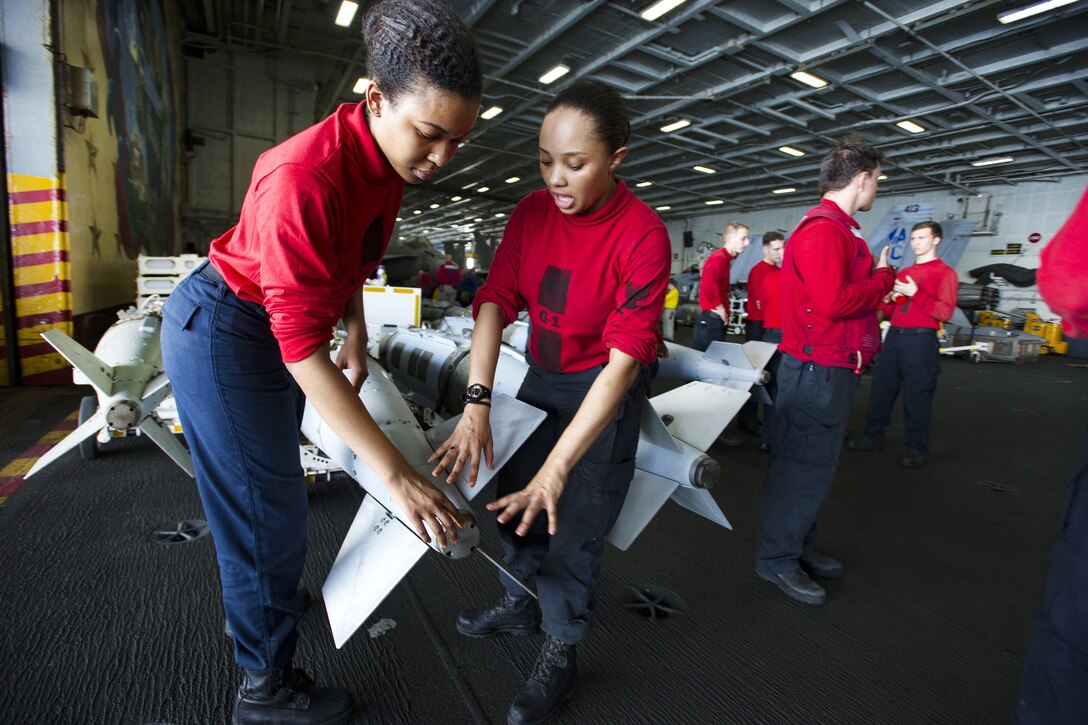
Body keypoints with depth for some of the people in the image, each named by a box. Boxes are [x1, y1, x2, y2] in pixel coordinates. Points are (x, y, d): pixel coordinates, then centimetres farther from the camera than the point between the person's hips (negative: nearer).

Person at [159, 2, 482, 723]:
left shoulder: (393, 157, -6)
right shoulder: (304, 177, -34)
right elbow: (303, 348, -36)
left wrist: (356, 339, 7)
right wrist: (397, 473, -37)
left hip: (272, 330, 8)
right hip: (223, 331, -8)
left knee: (274, 485, 24)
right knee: (266, 512, 1)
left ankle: (269, 599, 50)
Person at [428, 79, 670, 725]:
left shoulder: (643, 235, -24)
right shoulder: (532, 212, -8)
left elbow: (625, 358, -30)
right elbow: (496, 300, -13)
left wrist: (558, 468, -35)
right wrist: (477, 405, -25)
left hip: (605, 387, -5)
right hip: (542, 374, 5)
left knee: (574, 522, -1)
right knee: (516, 492, 12)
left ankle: (561, 653, 24)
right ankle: (519, 605, 39)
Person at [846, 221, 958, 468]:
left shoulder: (945, 272, -1)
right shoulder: (903, 273, 18)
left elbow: (946, 312, -12)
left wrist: (915, 293, -17)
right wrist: (887, 299, 1)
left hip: (920, 339, -6)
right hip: (894, 336, 6)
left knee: (917, 394, -3)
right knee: (881, 387, 7)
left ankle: (917, 449, 6)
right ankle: (873, 436, 17)